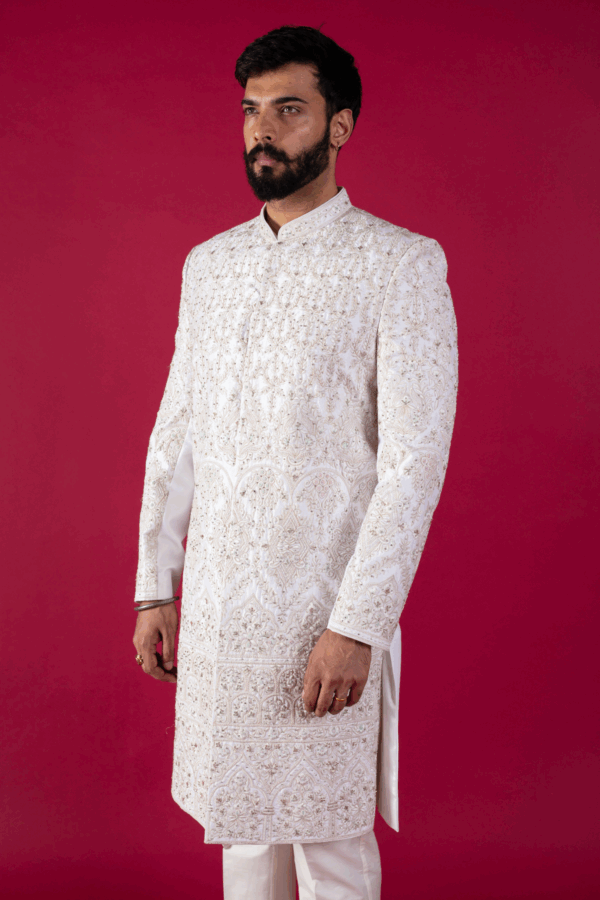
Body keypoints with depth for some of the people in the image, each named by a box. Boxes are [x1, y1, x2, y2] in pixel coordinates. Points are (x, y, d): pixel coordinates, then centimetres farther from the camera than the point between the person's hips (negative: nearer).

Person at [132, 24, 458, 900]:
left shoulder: (401, 263, -8)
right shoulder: (209, 263, 10)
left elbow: (417, 456, -14)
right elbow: (176, 432, 13)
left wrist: (357, 627, -19)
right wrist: (155, 588, 10)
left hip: (326, 610, -5)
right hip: (217, 608, 5)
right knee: (242, 826, 16)